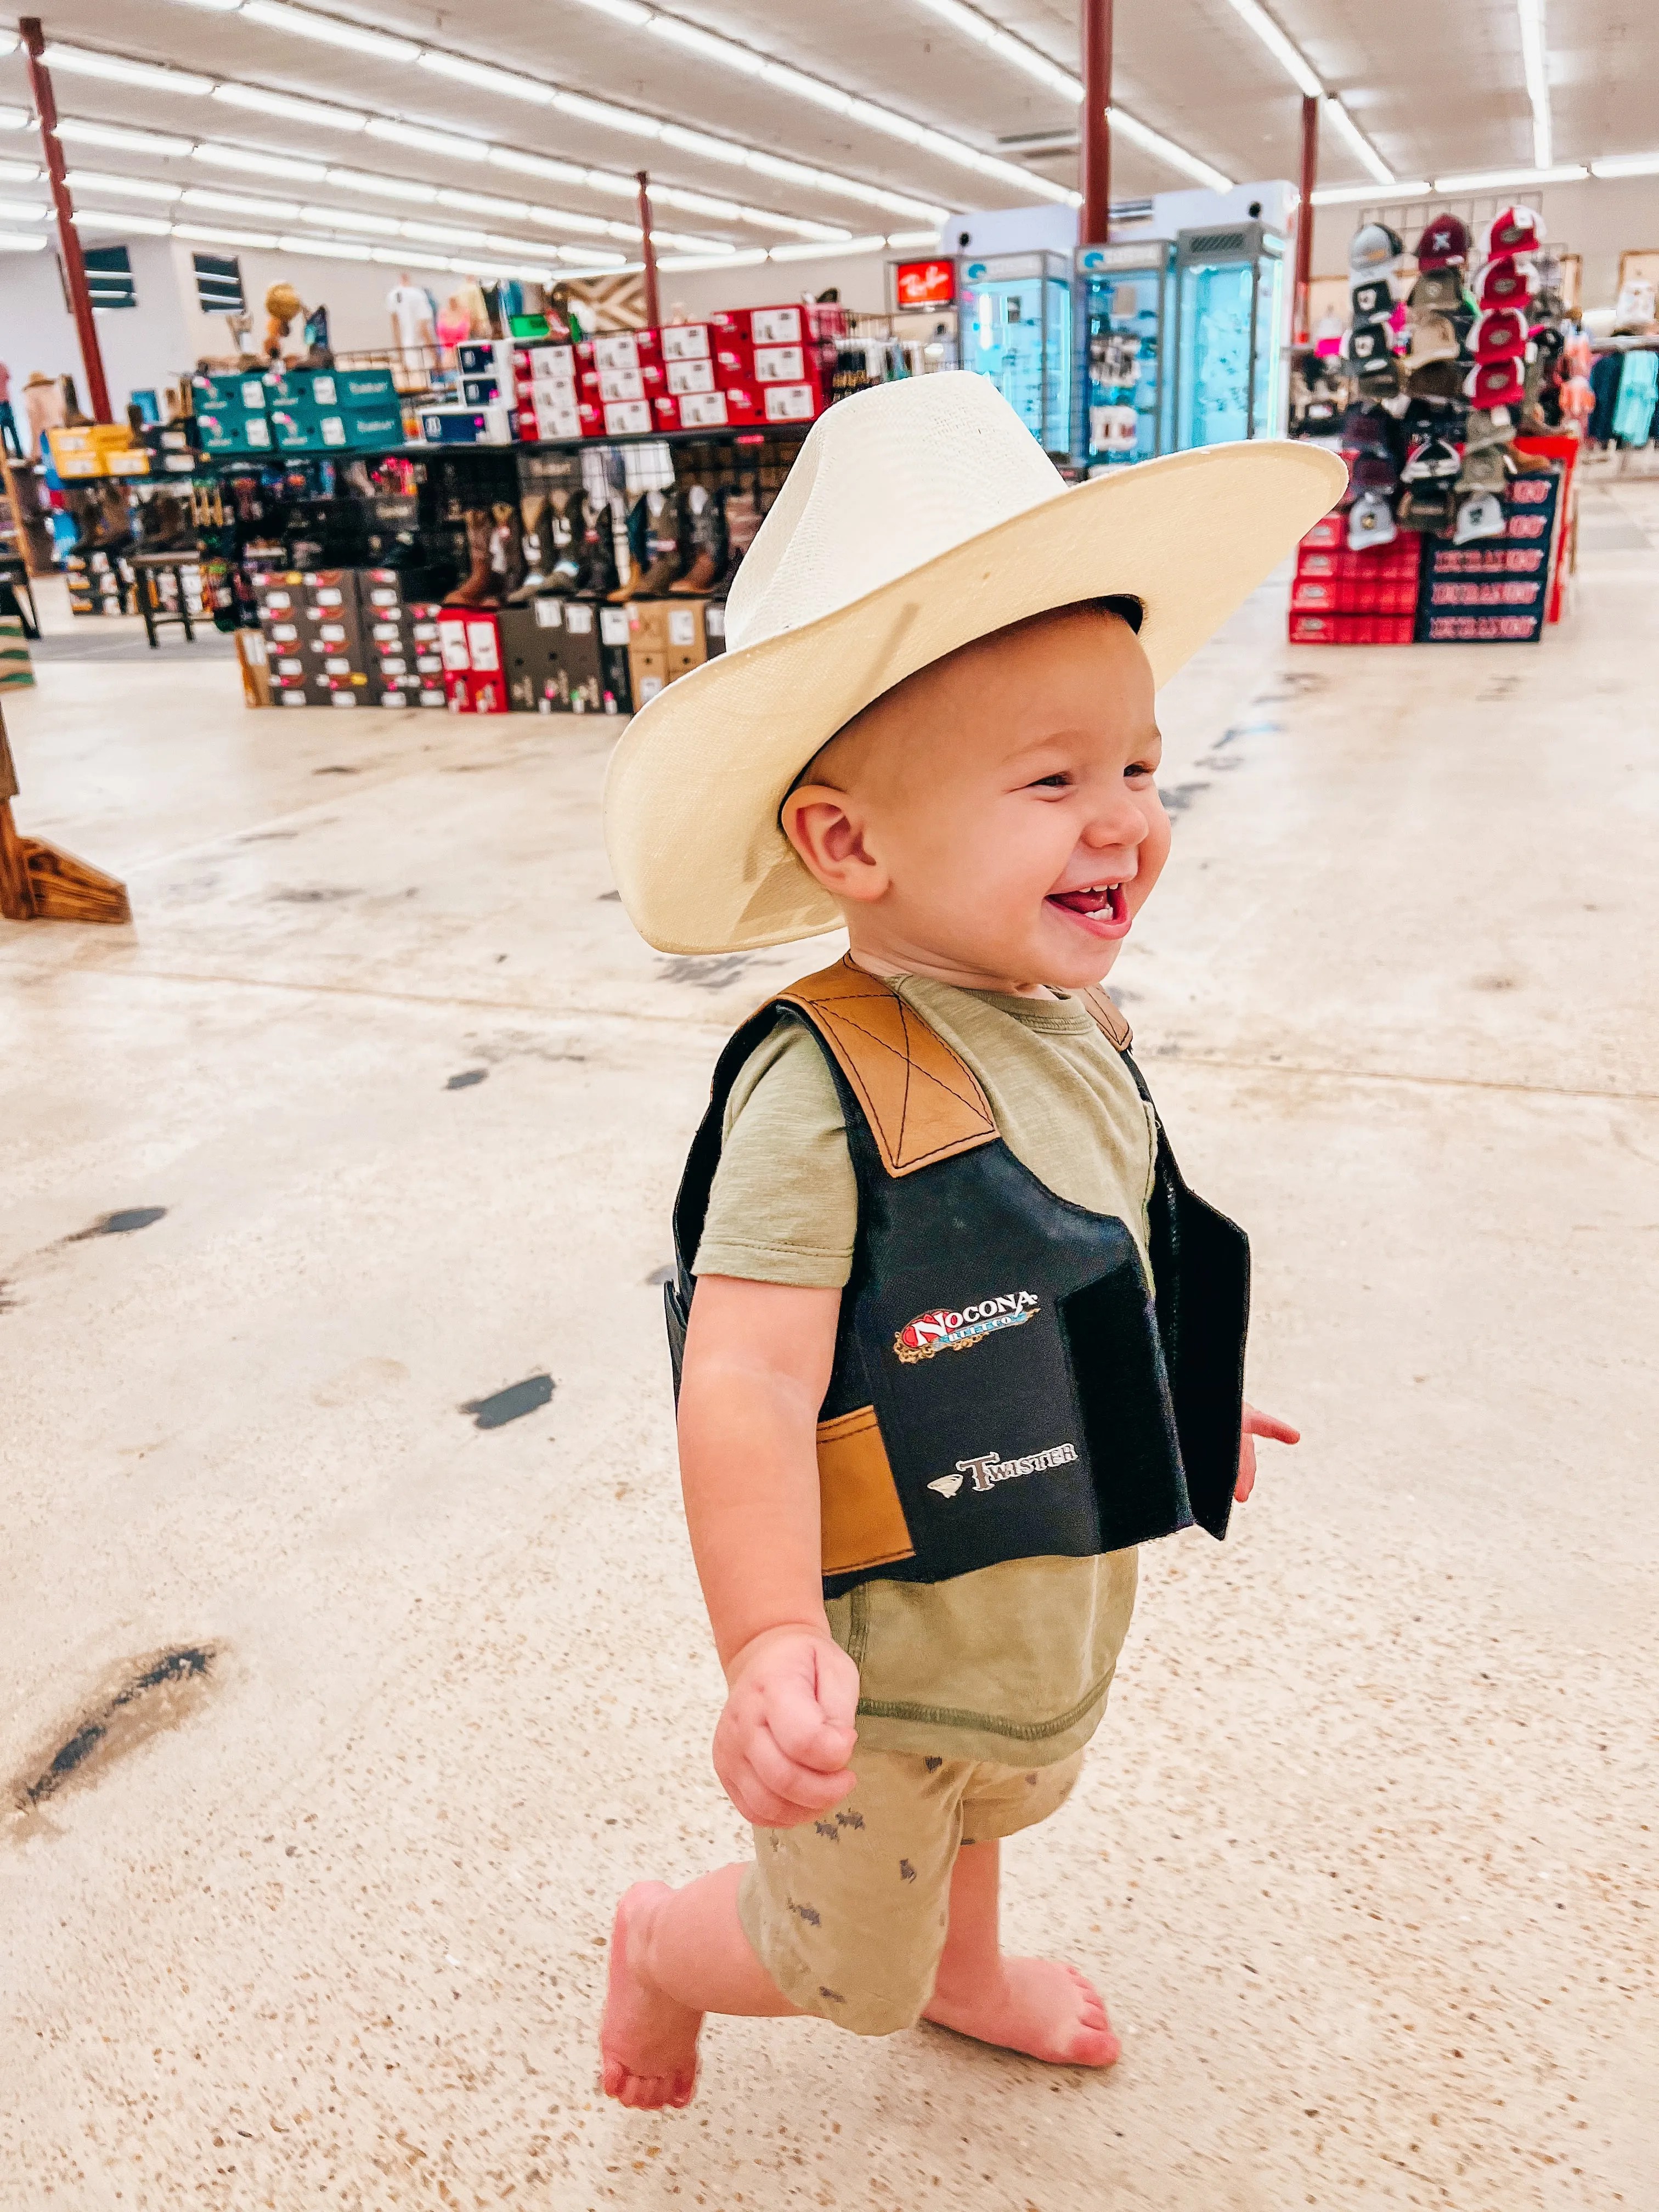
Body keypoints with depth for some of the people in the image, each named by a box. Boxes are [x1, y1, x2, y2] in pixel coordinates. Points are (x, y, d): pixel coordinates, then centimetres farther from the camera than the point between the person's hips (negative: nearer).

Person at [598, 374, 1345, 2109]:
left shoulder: (1074, 1031, -6)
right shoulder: (821, 1090, -32)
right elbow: (746, 1382, -35)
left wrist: (1182, 1401, 22)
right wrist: (770, 1646, -45)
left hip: (1044, 1620, 7)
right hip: (880, 1657, -7)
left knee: (975, 1815, 35)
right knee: (846, 1974, 18)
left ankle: (966, 1971, 66)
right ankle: (663, 1941, 48)